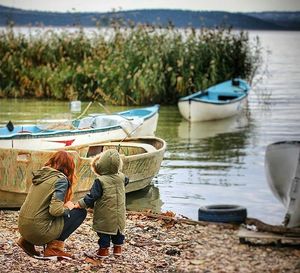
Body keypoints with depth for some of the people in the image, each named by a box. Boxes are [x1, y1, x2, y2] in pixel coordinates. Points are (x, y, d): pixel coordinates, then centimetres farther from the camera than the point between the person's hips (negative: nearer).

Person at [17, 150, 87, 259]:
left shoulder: (41, 174, 12)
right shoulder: (61, 179, -10)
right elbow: (55, 210, -21)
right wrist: (67, 208, -1)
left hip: (23, 227, 8)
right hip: (39, 231, -8)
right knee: (80, 212, 3)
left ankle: (27, 241, 18)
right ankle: (54, 247, -2)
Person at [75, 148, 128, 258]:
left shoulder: (100, 181, -18)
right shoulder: (121, 177, -2)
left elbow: (92, 196, -19)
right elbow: (126, 180, 24)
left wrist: (80, 204, -12)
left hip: (105, 215, -5)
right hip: (119, 214, 5)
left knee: (104, 231, 6)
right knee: (118, 229, 20)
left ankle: (104, 248, 8)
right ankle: (118, 247, 28)